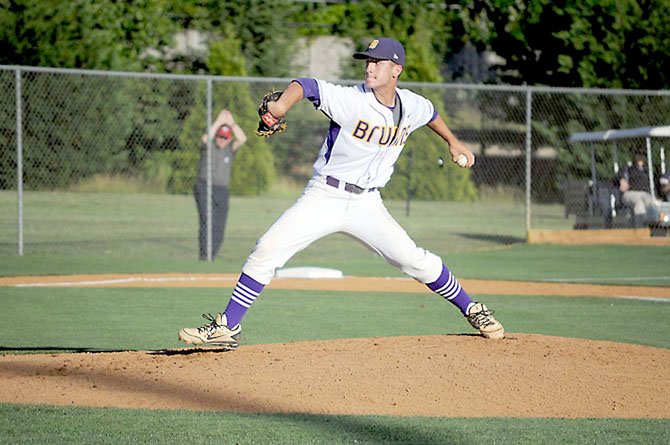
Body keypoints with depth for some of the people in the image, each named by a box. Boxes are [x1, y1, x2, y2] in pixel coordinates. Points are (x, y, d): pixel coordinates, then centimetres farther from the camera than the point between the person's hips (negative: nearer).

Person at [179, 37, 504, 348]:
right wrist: (282, 104, -48)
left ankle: (472, 309, 18)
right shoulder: (350, 100, -15)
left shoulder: (412, 106, 0)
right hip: (323, 197, -3)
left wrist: (453, 142, 33)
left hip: (366, 204, 3)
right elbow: (307, 86, -29)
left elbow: (431, 114, 25)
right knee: (267, 250, -15)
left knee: (416, 261, -5)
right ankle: (226, 329, -9)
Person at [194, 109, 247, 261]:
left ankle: (210, 258, 11)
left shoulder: (230, 148, 11)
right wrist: (219, 122, -15)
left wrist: (231, 123, -7)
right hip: (204, 188, -4)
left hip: (222, 191, 4)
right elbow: (207, 137, -22)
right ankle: (204, 258, -20)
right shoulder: (208, 145, 2)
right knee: (207, 221, -18)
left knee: (219, 228, 2)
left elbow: (242, 139, -7)